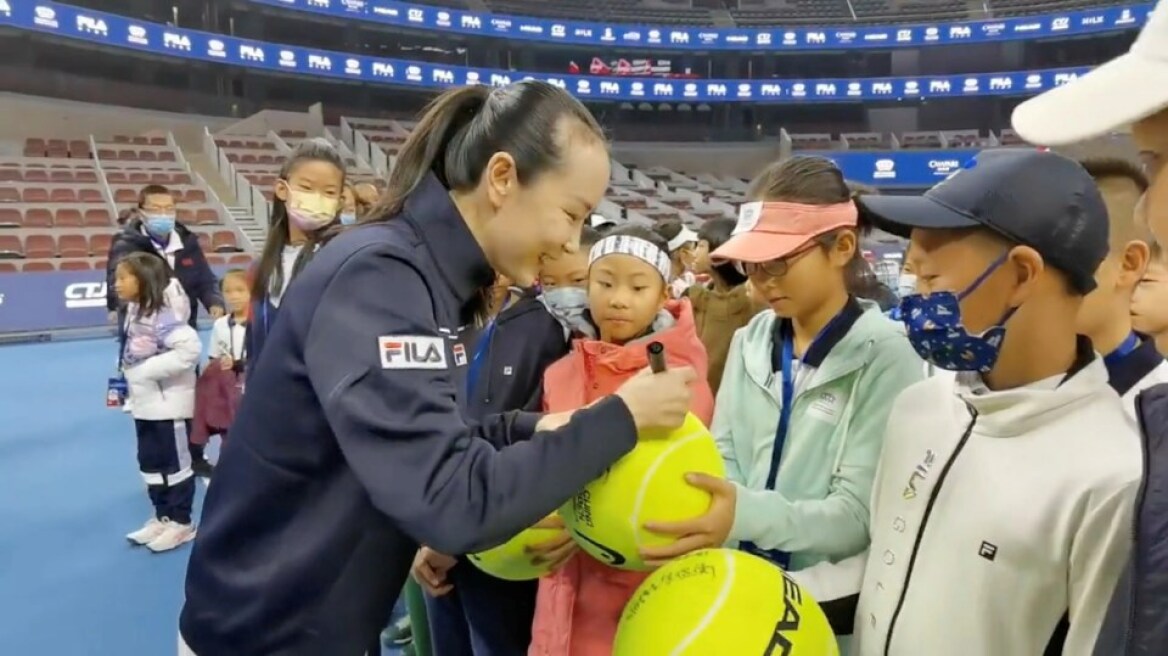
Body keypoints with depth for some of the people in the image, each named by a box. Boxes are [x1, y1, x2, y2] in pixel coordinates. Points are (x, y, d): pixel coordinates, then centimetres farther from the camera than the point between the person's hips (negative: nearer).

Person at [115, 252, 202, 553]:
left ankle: (181, 522, 17)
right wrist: (127, 381, 6)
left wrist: (148, 370, -25)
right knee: (150, 462, 17)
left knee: (175, 462, 4)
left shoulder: (163, 314, -23)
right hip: (144, 402, 10)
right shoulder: (134, 311, 7)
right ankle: (162, 517, 31)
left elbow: (190, 349, -33)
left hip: (169, 403, -10)